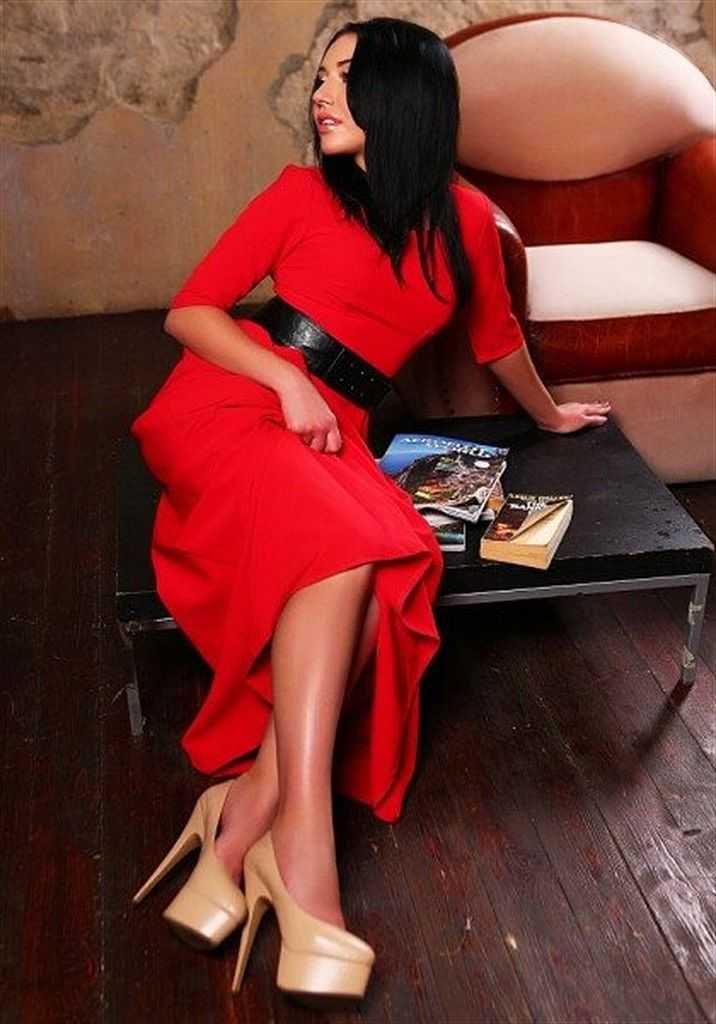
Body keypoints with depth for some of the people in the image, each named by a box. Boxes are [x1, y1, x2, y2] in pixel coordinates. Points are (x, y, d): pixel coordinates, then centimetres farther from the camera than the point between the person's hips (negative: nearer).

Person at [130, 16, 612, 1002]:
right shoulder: (301, 193, 6)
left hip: (335, 431, 3)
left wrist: (550, 414, 43)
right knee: (337, 545, -35)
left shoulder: (464, 219, 12)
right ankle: (303, 837, -34)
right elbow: (188, 311, 4)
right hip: (229, 404, -2)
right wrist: (286, 377, -12)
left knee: (393, 562, -32)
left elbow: (497, 338, 29)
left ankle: (246, 811, -32)